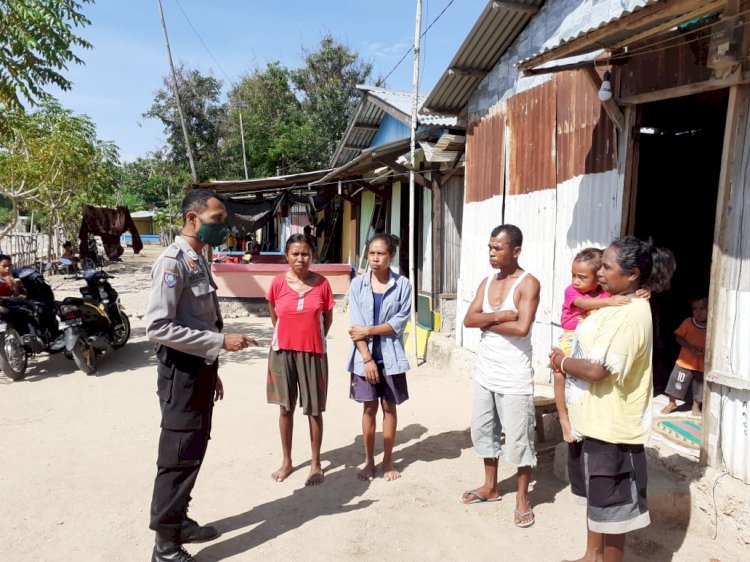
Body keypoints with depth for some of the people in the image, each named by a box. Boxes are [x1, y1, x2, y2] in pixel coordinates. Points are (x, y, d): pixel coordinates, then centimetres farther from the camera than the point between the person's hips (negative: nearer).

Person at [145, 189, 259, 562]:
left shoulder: (198, 260, 11)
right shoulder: (172, 262, -18)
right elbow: (158, 328, -24)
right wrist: (221, 342, -24)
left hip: (200, 370, 9)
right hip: (182, 373, -9)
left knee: (194, 452, 19)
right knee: (178, 458, 1)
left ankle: (179, 523, 36)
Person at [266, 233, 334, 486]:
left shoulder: (322, 283, -6)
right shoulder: (278, 283, -5)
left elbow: (328, 317, 5)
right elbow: (274, 317, 10)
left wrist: (313, 339, 5)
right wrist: (289, 336, 10)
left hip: (313, 352, -1)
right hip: (283, 352, 1)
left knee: (314, 410, 7)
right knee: (286, 408, 12)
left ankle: (316, 463, 22)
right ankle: (286, 461, 28)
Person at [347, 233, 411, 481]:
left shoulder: (402, 284, -4)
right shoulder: (357, 284, -2)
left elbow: (399, 322, -9)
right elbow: (355, 325, -6)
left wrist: (369, 330, -14)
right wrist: (367, 358, -13)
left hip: (391, 355, 0)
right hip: (364, 355, 1)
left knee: (389, 406, 10)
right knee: (369, 407, 9)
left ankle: (388, 461, 25)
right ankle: (369, 461, 23)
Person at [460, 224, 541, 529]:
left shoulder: (528, 284, -12)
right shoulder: (487, 282, 8)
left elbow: (522, 327, -25)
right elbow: (468, 319, -3)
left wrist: (487, 323, -11)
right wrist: (498, 316, -19)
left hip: (514, 377, -7)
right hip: (485, 373, 7)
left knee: (519, 439, 4)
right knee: (483, 430, 18)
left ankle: (522, 498, 22)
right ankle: (491, 486, 36)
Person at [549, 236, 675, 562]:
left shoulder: (631, 314, -24)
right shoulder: (618, 305, 8)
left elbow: (597, 370, -28)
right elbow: (591, 350, 18)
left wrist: (561, 361, -11)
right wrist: (565, 361, 0)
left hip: (612, 424, -10)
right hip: (595, 418, 10)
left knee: (613, 502, 9)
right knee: (596, 494, 24)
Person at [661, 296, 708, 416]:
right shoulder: (688, 322, -9)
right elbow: (678, 337, -5)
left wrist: (706, 351, -22)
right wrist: (690, 347, -20)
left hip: (702, 365, 0)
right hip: (685, 362, 0)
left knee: (699, 388, 14)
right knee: (676, 382, 7)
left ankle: (696, 408, 37)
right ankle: (672, 403, 29)